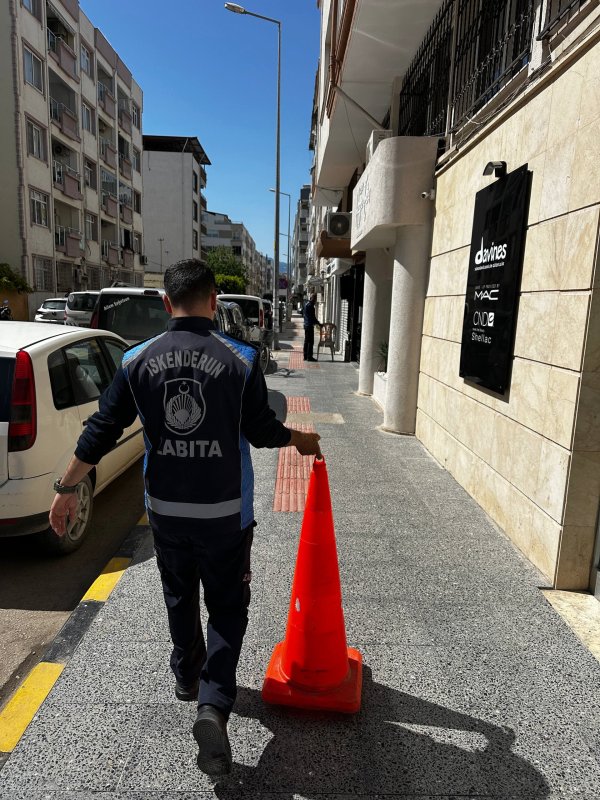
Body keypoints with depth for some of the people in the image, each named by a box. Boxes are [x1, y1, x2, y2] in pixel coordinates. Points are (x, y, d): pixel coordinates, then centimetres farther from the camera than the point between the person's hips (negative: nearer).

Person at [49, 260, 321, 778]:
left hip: (165, 508, 3)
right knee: (227, 607, 14)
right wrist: (300, 439, 13)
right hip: (225, 512, -3)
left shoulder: (138, 361, -5)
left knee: (179, 598, 25)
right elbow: (262, 431, -7)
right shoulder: (240, 359, -13)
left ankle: (187, 678, 46)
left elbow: (101, 431, -2)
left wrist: (68, 489, 9)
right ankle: (214, 705, 3)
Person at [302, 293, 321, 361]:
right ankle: (309, 356, -6)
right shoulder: (310, 306, -16)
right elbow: (313, 317, -18)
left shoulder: (306, 305, 14)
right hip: (310, 325, -10)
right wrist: (319, 324, -10)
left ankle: (306, 356, 16)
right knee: (310, 342, -7)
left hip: (306, 325, 10)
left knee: (306, 341, 12)